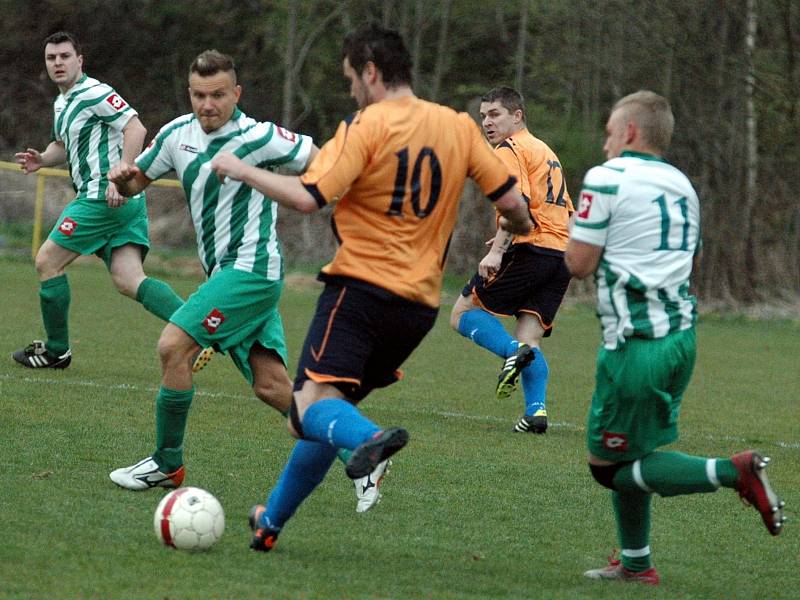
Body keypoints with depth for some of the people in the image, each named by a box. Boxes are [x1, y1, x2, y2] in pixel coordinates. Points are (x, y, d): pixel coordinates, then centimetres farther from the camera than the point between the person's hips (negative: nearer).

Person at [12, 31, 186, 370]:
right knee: (128, 281, -3)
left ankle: (56, 351, 9)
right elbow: (63, 145, 36)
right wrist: (42, 159, 13)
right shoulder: (62, 103, 21)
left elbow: (136, 128, -18)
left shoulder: (93, 93, -10)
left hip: (103, 197, -9)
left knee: (47, 262, 0)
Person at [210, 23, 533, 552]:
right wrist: (521, 227, 33)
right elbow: (510, 200, 10)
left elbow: (308, 198, -17)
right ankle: (271, 522, 25)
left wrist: (243, 170, -3)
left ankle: (369, 438, -50)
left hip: (362, 286, -7)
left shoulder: (366, 127, -8)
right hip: (420, 304, 7)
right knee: (333, 408, 18)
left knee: (313, 404, -18)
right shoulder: (459, 127, 8)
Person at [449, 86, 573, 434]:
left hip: (531, 250, -8)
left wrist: (497, 250, -25)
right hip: (562, 255, 8)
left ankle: (512, 352, -25)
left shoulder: (509, 149, -2)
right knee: (529, 338, 6)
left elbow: (518, 203, -18)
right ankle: (536, 409, -13)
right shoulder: (545, 151, 26)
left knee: (463, 313, 1)